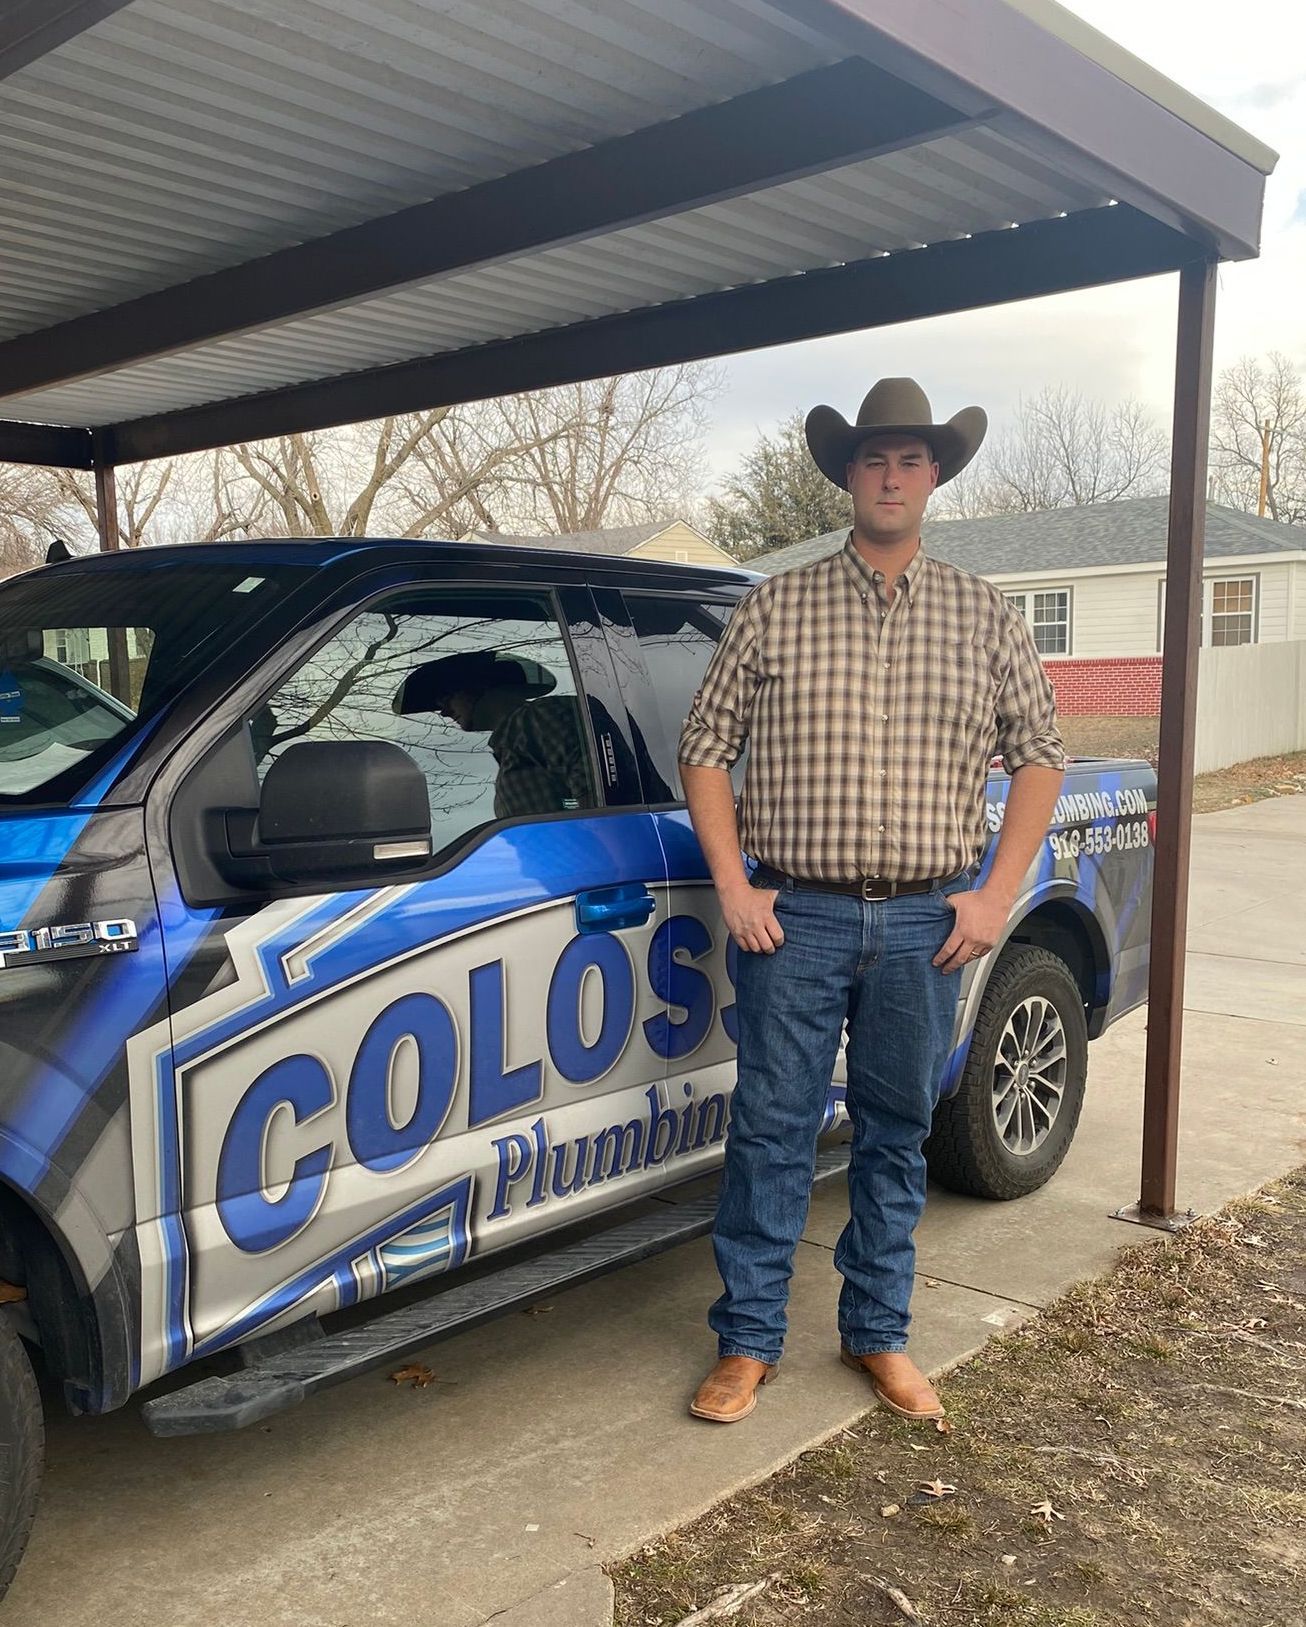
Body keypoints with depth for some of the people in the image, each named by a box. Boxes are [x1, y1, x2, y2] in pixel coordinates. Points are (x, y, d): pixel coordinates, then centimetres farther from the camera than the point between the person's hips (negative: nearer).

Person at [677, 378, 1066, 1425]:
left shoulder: (986, 618, 8)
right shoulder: (776, 610, 3)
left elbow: (1041, 755, 11)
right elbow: (705, 749, 5)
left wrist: (997, 892, 2)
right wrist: (733, 885, -4)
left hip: (927, 924, 2)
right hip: (796, 918, -2)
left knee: (898, 1133, 12)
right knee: (773, 1130, 3)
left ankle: (879, 1334, 28)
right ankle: (749, 1342, 18)